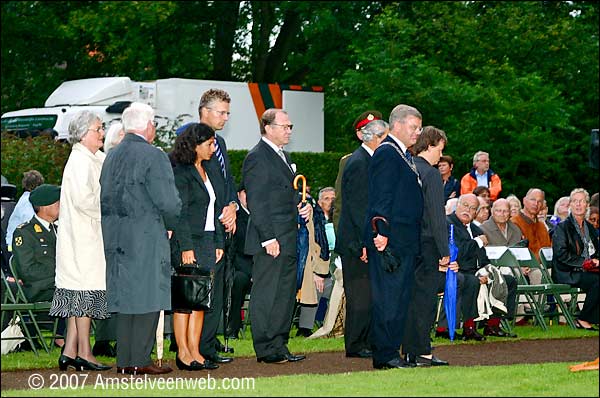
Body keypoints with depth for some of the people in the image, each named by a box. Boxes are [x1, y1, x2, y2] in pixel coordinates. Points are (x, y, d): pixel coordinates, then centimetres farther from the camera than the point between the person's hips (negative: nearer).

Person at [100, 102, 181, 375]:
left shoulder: (112, 156, 11)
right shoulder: (153, 156, -13)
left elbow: (105, 199, 13)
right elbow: (168, 202, -15)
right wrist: (171, 225, 4)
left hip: (116, 237, 8)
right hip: (146, 237, -8)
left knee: (124, 296, 12)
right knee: (147, 298, -2)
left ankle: (124, 360, 13)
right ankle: (139, 361, -2)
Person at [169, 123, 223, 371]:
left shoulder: (208, 172, 17)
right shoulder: (181, 173, -9)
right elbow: (179, 214, -14)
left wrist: (219, 243, 15)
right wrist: (186, 247, -18)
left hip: (208, 241, 8)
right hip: (188, 242, -8)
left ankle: (195, 352, 7)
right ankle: (183, 353, -3)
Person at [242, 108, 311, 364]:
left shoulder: (283, 156, 19)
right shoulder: (257, 157, -11)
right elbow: (256, 203, -16)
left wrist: (302, 207, 9)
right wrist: (268, 238, -19)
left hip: (288, 239, 10)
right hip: (270, 240, -10)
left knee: (286, 293, 11)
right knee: (266, 295, -4)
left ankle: (280, 346, 17)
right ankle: (266, 349, -1)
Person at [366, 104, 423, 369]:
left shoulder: (404, 155, 20)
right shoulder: (386, 153, -10)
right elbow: (380, 197, -17)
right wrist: (382, 233, -22)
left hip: (405, 241, 10)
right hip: (391, 238, -10)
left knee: (400, 297, 11)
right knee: (388, 296, -8)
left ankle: (390, 352, 15)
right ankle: (384, 355, -6)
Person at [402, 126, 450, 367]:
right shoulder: (431, 174, -12)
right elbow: (437, 216, -14)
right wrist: (444, 251, -11)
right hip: (426, 244, -7)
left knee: (410, 296, 11)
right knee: (424, 298, -3)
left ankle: (409, 351, 15)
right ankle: (421, 353, -2)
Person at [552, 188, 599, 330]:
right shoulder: (562, 228, 0)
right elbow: (561, 254, -11)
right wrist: (584, 262, -16)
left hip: (587, 271, 6)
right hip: (567, 274, -6)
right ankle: (583, 319, -17)